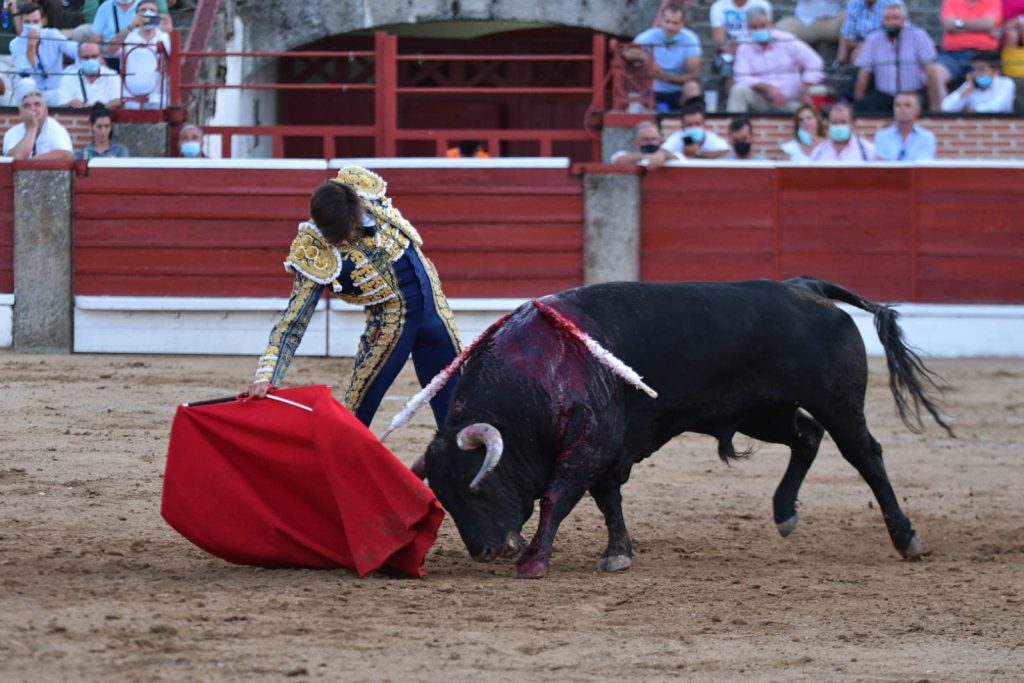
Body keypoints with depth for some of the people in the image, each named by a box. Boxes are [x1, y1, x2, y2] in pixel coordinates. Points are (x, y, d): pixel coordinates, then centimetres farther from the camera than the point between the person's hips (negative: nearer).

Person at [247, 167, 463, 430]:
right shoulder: (315, 257, -26)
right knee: (356, 409, -6)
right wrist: (266, 376, -36)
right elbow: (293, 322, -26)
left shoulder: (364, 190, -17)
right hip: (390, 324, -4)